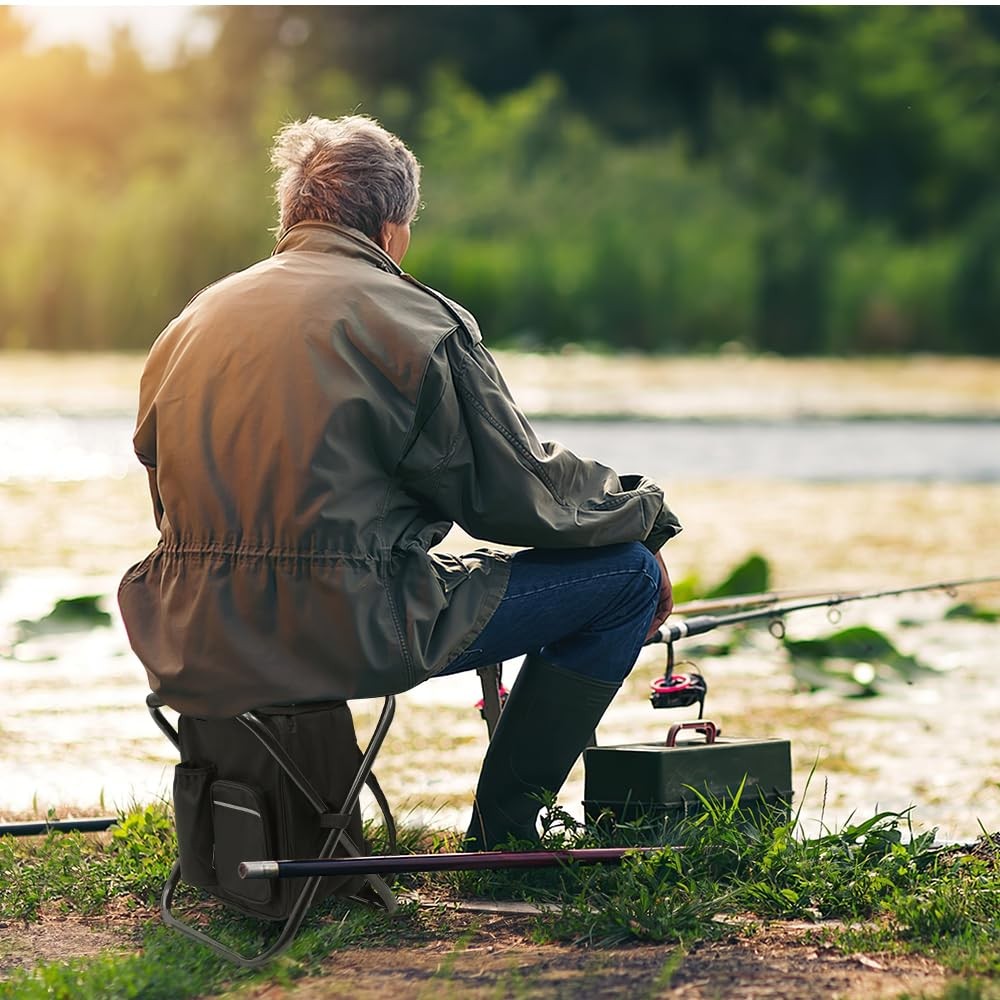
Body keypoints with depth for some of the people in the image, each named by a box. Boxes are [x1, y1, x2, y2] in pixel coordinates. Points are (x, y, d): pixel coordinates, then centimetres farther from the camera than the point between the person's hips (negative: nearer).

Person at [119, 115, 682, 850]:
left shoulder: (192, 322, 14)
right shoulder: (416, 320, -5)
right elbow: (519, 493, -2)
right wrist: (645, 514, 16)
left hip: (191, 649, 8)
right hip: (347, 635, -7)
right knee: (628, 573, 5)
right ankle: (502, 832, 11)